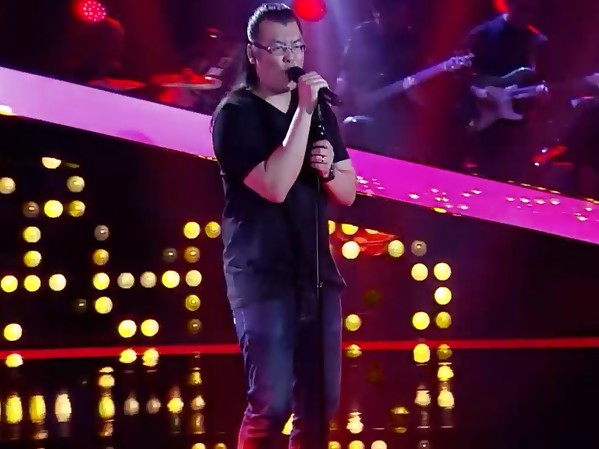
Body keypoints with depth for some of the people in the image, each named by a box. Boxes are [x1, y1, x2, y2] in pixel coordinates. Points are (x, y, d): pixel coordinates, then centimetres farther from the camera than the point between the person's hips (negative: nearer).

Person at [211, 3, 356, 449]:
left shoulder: (318, 109, 12)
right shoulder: (236, 113, -7)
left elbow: (348, 194, 14)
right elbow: (274, 186, -21)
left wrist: (329, 169, -8)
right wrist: (303, 113, -20)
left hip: (317, 272, 6)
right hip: (262, 275, -6)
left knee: (320, 402, 7)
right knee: (272, 403, -11)